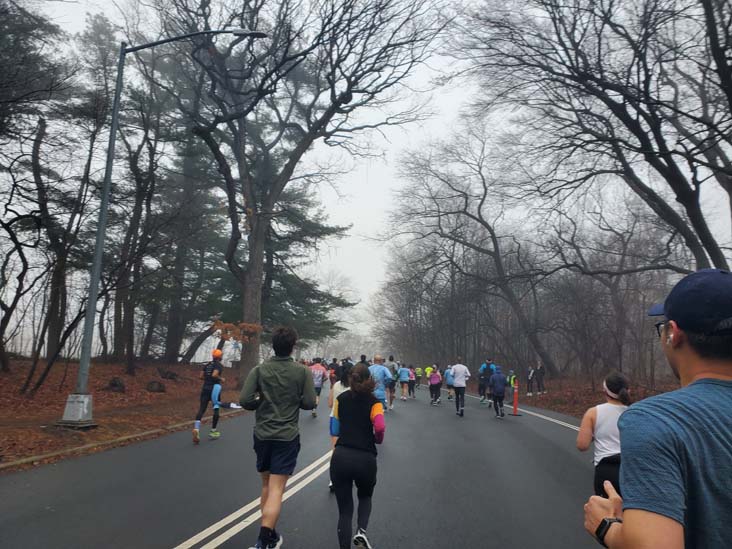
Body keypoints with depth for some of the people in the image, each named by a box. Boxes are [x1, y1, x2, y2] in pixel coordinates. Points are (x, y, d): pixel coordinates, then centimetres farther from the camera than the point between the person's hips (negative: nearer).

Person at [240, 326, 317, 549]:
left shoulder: (259, 370, -5)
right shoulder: (302, 372, -7)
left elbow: (245, 400, -11)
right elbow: (309, 403, -6)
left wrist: (262, 402, 8)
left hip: (262, 435, 3)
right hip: (287, 437, -3)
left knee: (267, 484, 19)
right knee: (276, 488, -1)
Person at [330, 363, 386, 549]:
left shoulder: (341, 398, 8)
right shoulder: (374, 402, 0)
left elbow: (335, 429, 8)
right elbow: (380, 427, -16)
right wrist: (378, 440, 4)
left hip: (340, 457, 1)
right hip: (365, 459, -1)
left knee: (344, 510, 14)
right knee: (365, 497, 28)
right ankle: (361, 531, 5)